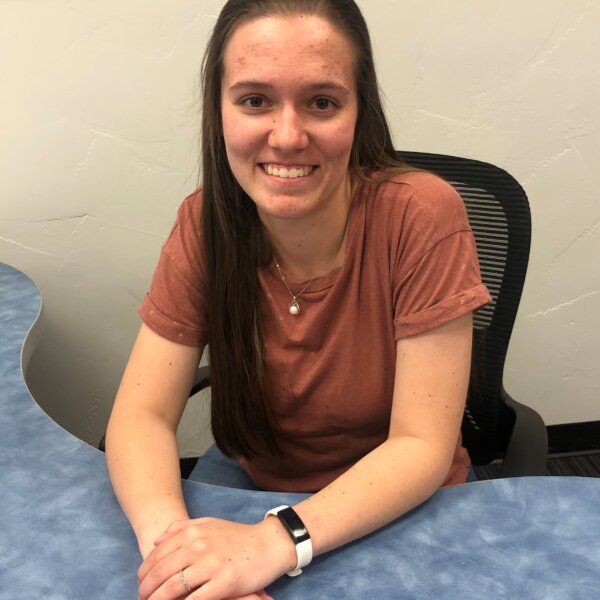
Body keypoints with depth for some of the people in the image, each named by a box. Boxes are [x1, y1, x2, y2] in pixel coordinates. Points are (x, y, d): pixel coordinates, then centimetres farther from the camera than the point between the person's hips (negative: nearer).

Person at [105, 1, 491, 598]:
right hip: (257, 493, 1)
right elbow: (142, 414, -12)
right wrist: (168, 537, -31)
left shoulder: (422, 216, -22)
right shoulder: (205, 222, -12)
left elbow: (422, 446, -19)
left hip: (405, 515, 0)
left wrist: (278, 540, -33)